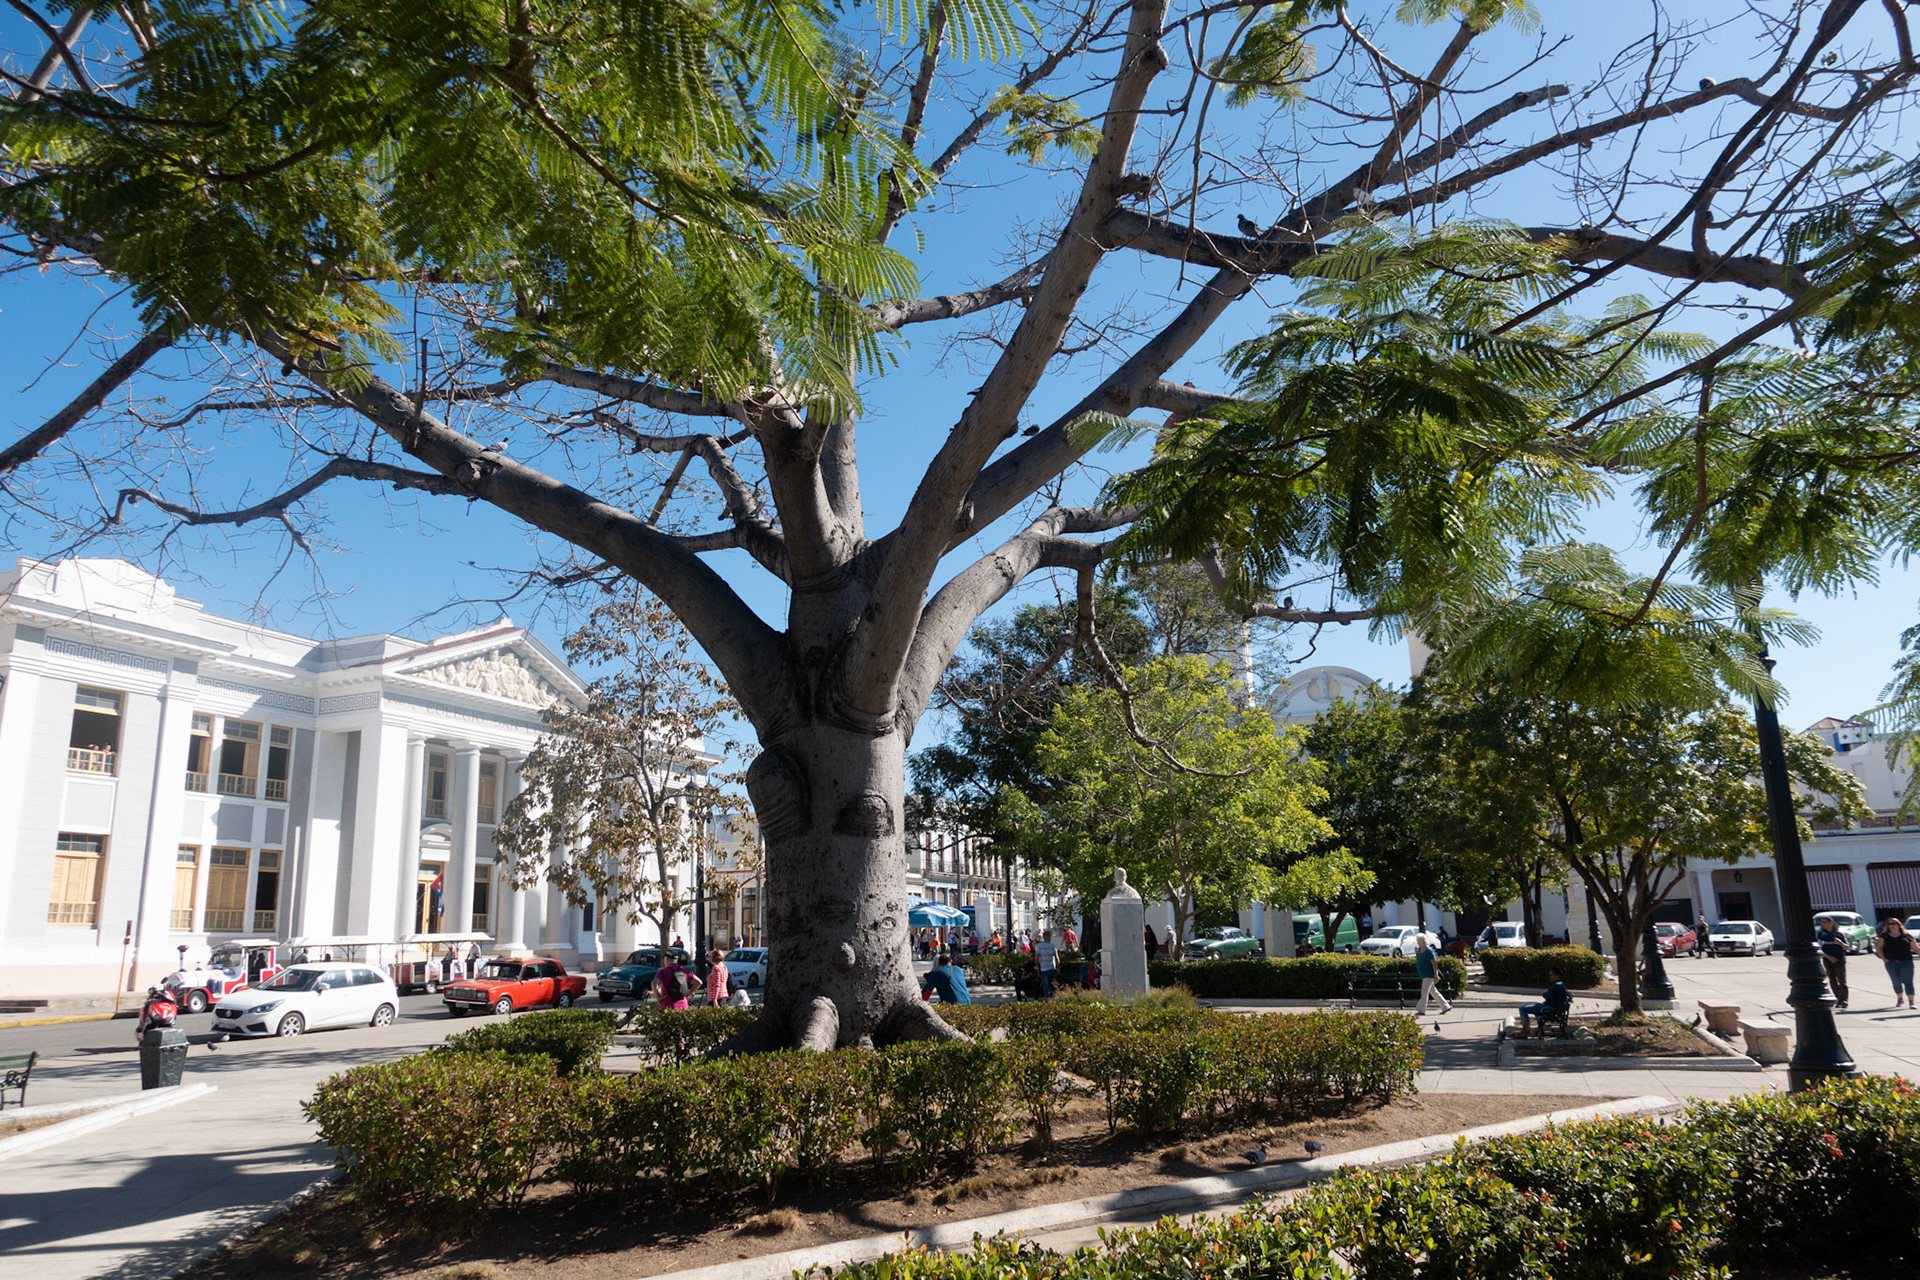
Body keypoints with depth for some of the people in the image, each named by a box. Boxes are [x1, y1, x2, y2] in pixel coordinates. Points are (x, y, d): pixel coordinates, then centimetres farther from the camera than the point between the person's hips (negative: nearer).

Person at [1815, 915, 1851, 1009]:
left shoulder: (1838, 933, 0)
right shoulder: (1820, 934, 2)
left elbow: (1846, 947, 6)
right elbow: (1818, 948, 0)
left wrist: (1840, 943, -16)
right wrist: (1829, 957, -11)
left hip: (1839, 960, -2)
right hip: (1827, 960, 2)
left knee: (1842, 981, -11)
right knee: (1832, 981, 5)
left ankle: (1843, 1001, -14)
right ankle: (1838, 1000, 15)